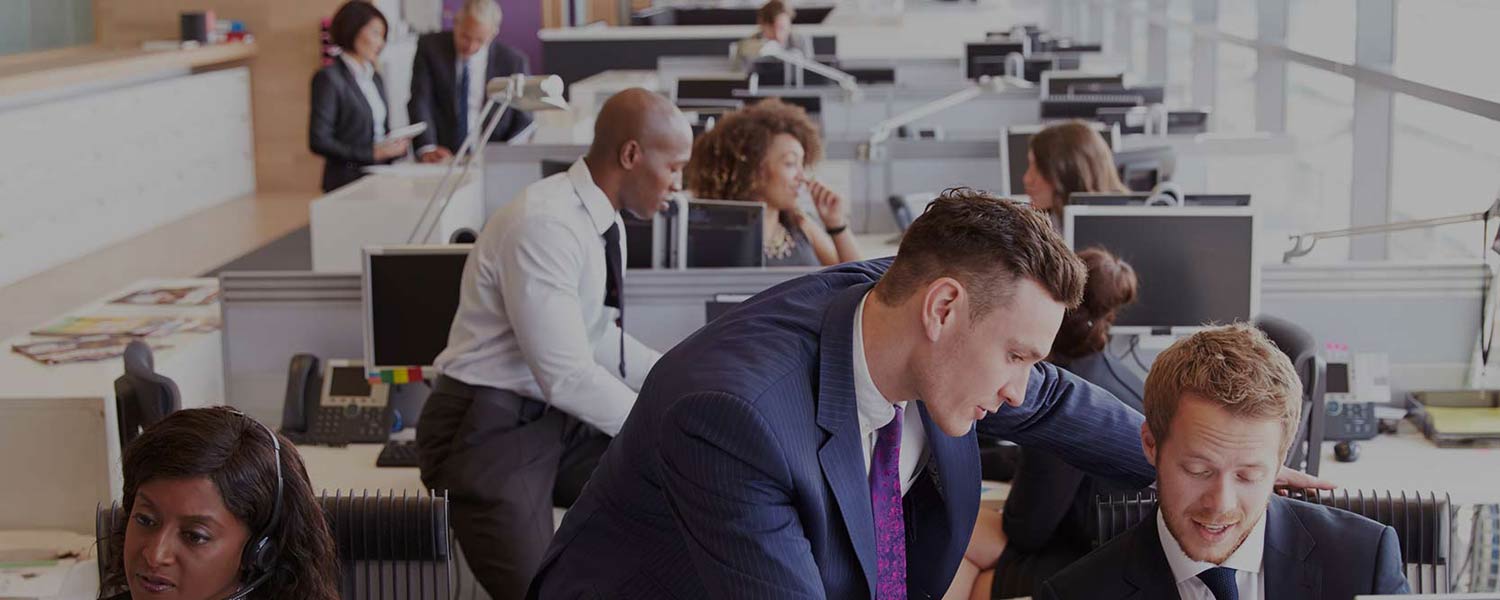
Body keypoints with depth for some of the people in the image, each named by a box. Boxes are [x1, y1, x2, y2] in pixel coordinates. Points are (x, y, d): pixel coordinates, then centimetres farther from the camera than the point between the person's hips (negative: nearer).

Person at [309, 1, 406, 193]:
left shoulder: (375, 79, 16)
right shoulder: (329, 78, -7)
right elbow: (319, 141, -12)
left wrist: (396, 146, -1)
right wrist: (373, 153, -16)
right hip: (348, 183, -7)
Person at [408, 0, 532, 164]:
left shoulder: (513, 61, -1)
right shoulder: (430, 47, 0)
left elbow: (523, 121, 5)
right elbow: (420, 101, -8)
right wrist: (427, 148, -24)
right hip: (440, 159, 1)